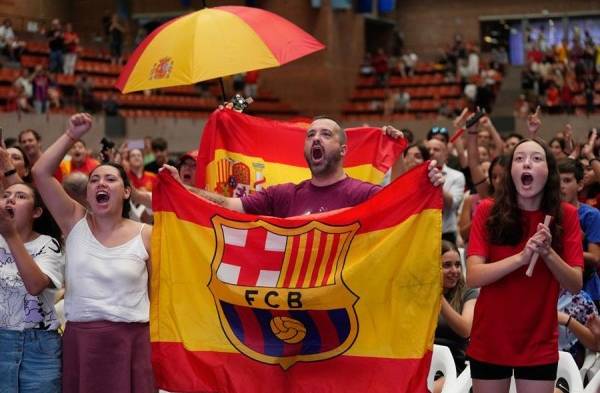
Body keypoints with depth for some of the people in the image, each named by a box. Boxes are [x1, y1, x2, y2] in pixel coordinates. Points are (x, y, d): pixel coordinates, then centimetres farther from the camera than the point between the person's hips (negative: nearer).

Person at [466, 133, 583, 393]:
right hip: (489, 343, 0)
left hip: (539, 346, 0)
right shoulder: (488, 211, -6)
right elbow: (473, 277, -15)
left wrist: (548, 253, -23)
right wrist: (522, 256, -28)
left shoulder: (565, 215, -3)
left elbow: (576, 285, -6)